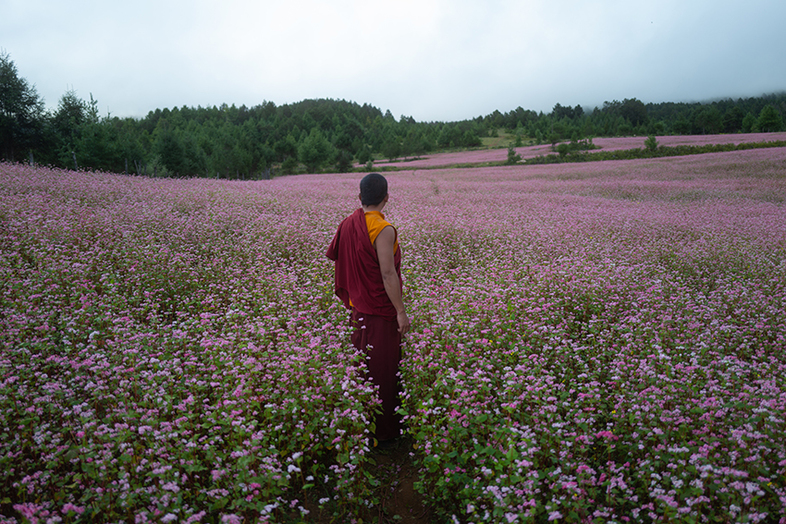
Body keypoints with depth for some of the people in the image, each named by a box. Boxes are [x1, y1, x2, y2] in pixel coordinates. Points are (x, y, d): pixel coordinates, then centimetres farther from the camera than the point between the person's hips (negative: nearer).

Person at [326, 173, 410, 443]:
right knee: (382, 369, 5)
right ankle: (382, 429, 17)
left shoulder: (347, 224, 2)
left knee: (360, 364, 18)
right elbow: (388, 274, -22)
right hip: (380, 310, -7)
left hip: (356, 306, 7)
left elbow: (332, 256, 12)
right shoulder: (384, 230, -20)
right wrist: (401, 311, -17)